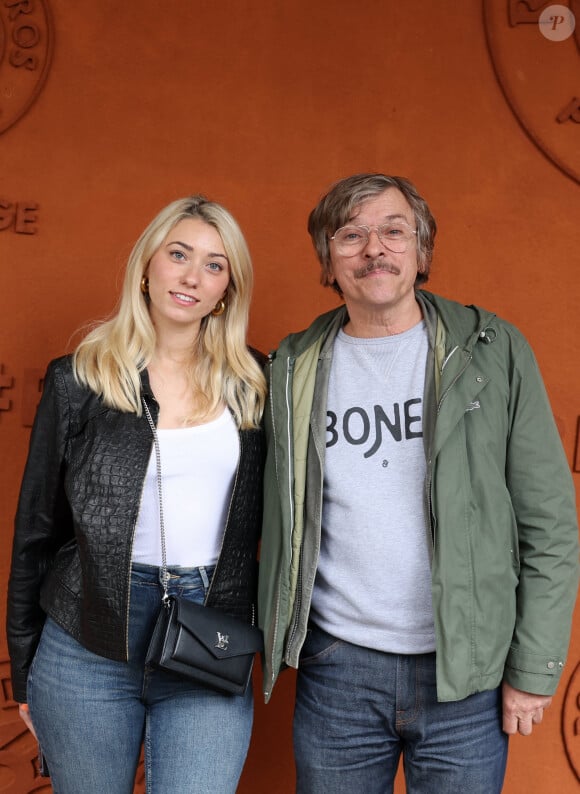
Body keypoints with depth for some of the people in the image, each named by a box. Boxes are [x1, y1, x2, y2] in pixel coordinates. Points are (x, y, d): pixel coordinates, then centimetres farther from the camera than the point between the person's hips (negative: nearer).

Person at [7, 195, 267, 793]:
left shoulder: (251, 384, 3)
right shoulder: (79, 379, -1)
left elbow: (272, 518, 10)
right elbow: (36, 529, 4)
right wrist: (24, 668, 7)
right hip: (86, 650, 0)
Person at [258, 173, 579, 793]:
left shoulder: (492, 352, -4)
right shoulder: (294, 370, 1)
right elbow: (275, 521, 9)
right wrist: (269, 639, 2)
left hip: (467, 673, -1)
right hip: (335, 670, 2)